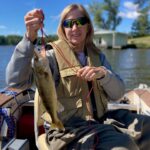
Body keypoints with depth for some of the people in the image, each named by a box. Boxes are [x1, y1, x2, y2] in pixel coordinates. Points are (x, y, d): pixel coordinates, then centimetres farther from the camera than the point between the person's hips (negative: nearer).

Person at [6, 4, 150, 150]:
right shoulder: (53, 55, -7)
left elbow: (117, 93, 1)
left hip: (100, 119, 6)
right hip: (67, 127, -5)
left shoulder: (97, 55, 8)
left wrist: (103, 74, -19)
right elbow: (15, 81, -23)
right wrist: (29, 38, -35)